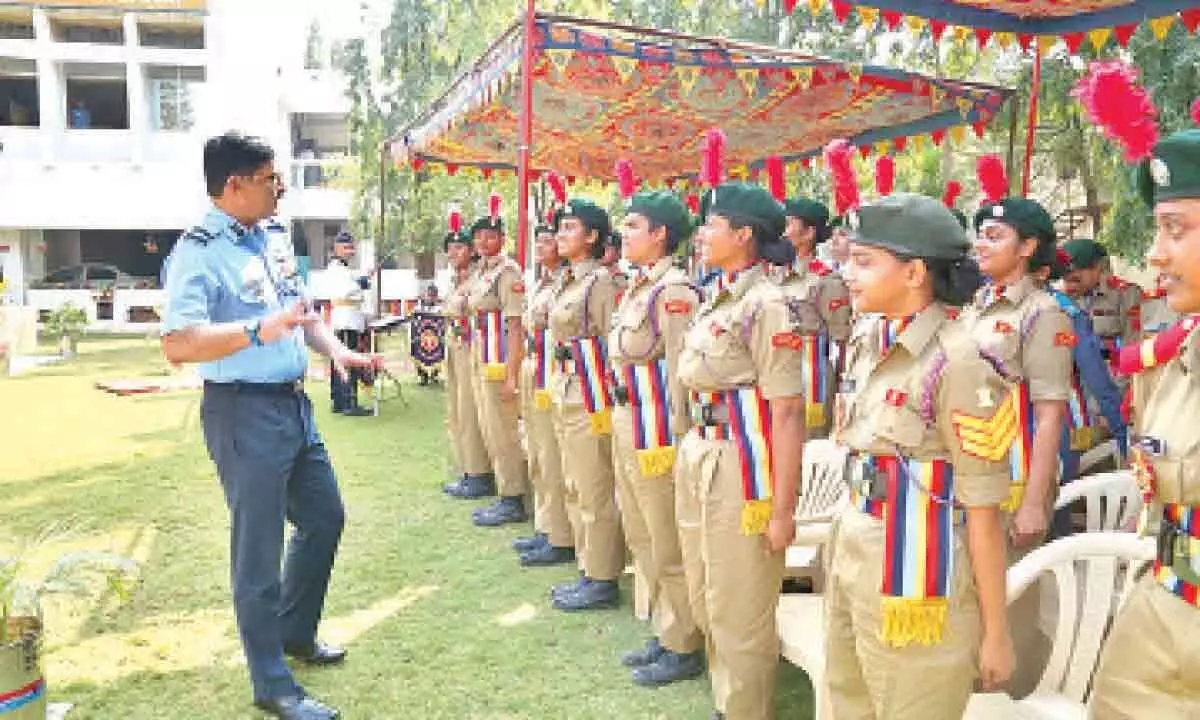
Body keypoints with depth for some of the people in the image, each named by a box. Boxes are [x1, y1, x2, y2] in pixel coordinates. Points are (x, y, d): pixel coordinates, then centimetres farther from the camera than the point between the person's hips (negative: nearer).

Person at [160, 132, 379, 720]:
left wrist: (335, 350, 5)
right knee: (259, 550, 2)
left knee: (324, 518, 21)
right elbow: (177, 344, -28)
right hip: (245, 413, -9)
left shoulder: (259, 243, 10)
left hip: (293, 405, 9)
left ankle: (295, 631, 42)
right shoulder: (199, 251, -16)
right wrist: (260, 331, -39)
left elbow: (296, 306, 22)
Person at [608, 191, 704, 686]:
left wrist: (673, 441, -18)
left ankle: (684, 649, 19)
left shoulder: (673, 290, -16)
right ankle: (665, 632, 34)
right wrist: (622, 424, 18)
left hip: (656, 430, -10)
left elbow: (680, 371, -19)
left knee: (669, 547, 3)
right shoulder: (638, 286, 12)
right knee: (642, 539, 19)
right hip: (626, 424, 10)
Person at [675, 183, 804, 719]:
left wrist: (783, 508, -18)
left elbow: (789, 413, -18)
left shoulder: (765, 305, -16)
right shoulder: (716, 298, 9)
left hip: (742, 466, -9)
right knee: (707, 602, 21)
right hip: (698, 457, 9)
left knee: (739, 613, 6)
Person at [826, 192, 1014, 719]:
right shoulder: (866, 343, 4)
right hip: (849, 556, 8)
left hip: (915, 573, -7)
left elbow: (983, 510, -15)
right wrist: (846, 551, 17)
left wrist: (995, 632, -11)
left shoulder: (957, 363, -19)